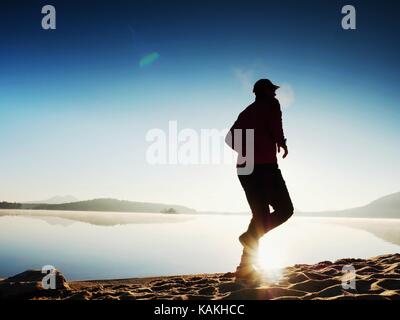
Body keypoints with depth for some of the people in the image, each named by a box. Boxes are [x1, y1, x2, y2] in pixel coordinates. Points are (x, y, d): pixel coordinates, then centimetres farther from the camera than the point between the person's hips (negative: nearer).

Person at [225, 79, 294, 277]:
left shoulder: (247, 112, 22)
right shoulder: (271, 105, 3)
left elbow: (230, 138, 17)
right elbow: (275, 126, -17)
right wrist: (282, 143, 1)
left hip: (245, 168, 7)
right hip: (265, 166, -7)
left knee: (260, 214, 12)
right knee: (285, 209, 3)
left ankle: (246, 265, 7)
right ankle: (250, 236, -17)